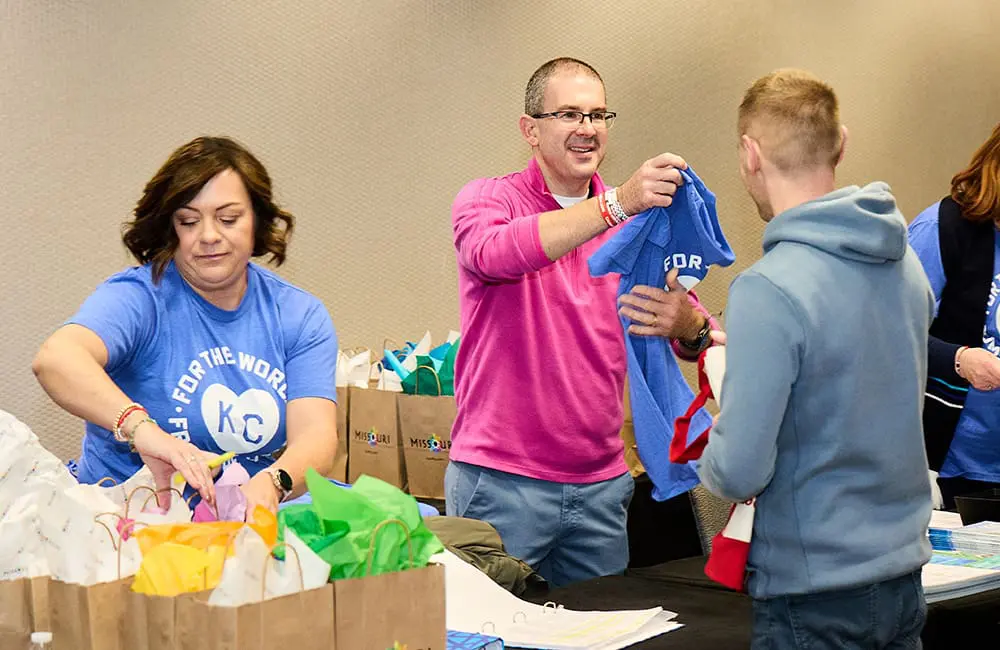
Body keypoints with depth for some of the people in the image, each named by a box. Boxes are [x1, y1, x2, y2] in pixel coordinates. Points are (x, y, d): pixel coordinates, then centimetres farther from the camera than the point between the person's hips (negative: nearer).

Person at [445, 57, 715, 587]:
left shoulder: (634, 222, 9)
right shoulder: (488, 200, -2)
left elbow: (697, 333, 3)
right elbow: (493, 253, -27)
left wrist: (686, 325, -23)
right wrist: (617, 203, -36)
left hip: (600, 484, 4)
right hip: (500, 482, -4)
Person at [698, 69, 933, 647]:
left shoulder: (767, 290, -22)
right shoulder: (907, 262, 2)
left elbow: (738, 473, -22)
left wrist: (709, 457, 1)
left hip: (816, 597, -7)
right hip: (905, 574, 7)